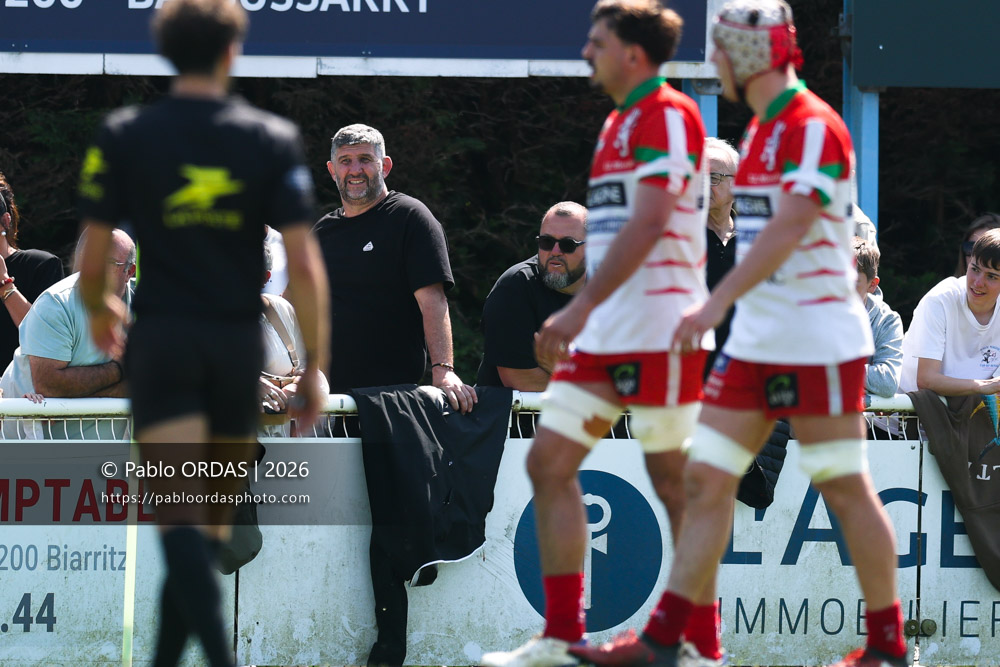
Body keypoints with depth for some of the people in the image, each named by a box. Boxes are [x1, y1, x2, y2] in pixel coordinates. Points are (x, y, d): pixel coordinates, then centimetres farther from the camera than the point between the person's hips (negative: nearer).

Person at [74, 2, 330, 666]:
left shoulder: (124, 136, -3)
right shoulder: (274, 139, -1)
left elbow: (92, 262, -2)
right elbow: (304, 264, -7)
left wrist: (99, 311, 20)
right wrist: (316, 365, 1)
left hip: (161, 340, -2)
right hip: (240, 339, 2)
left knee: (181, 518, -9)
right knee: (212, 522, 15)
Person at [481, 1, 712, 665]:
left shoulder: (668, 115, -11)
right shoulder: (620, 123, 18)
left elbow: (648, 221, -21)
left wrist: (581, 307, -25)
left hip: (656, 330, -9)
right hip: (603, 332, 9)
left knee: (675, 483, -4)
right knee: (549, 462, 3)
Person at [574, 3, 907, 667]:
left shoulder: (814, 127, -14)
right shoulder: (761, 130, 16)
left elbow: (788, 228, -24)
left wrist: (718, 303, -29)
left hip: (817, 341, -9)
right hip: (755, 339, 9)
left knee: (846, 490, -3)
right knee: (706, 478, 3)